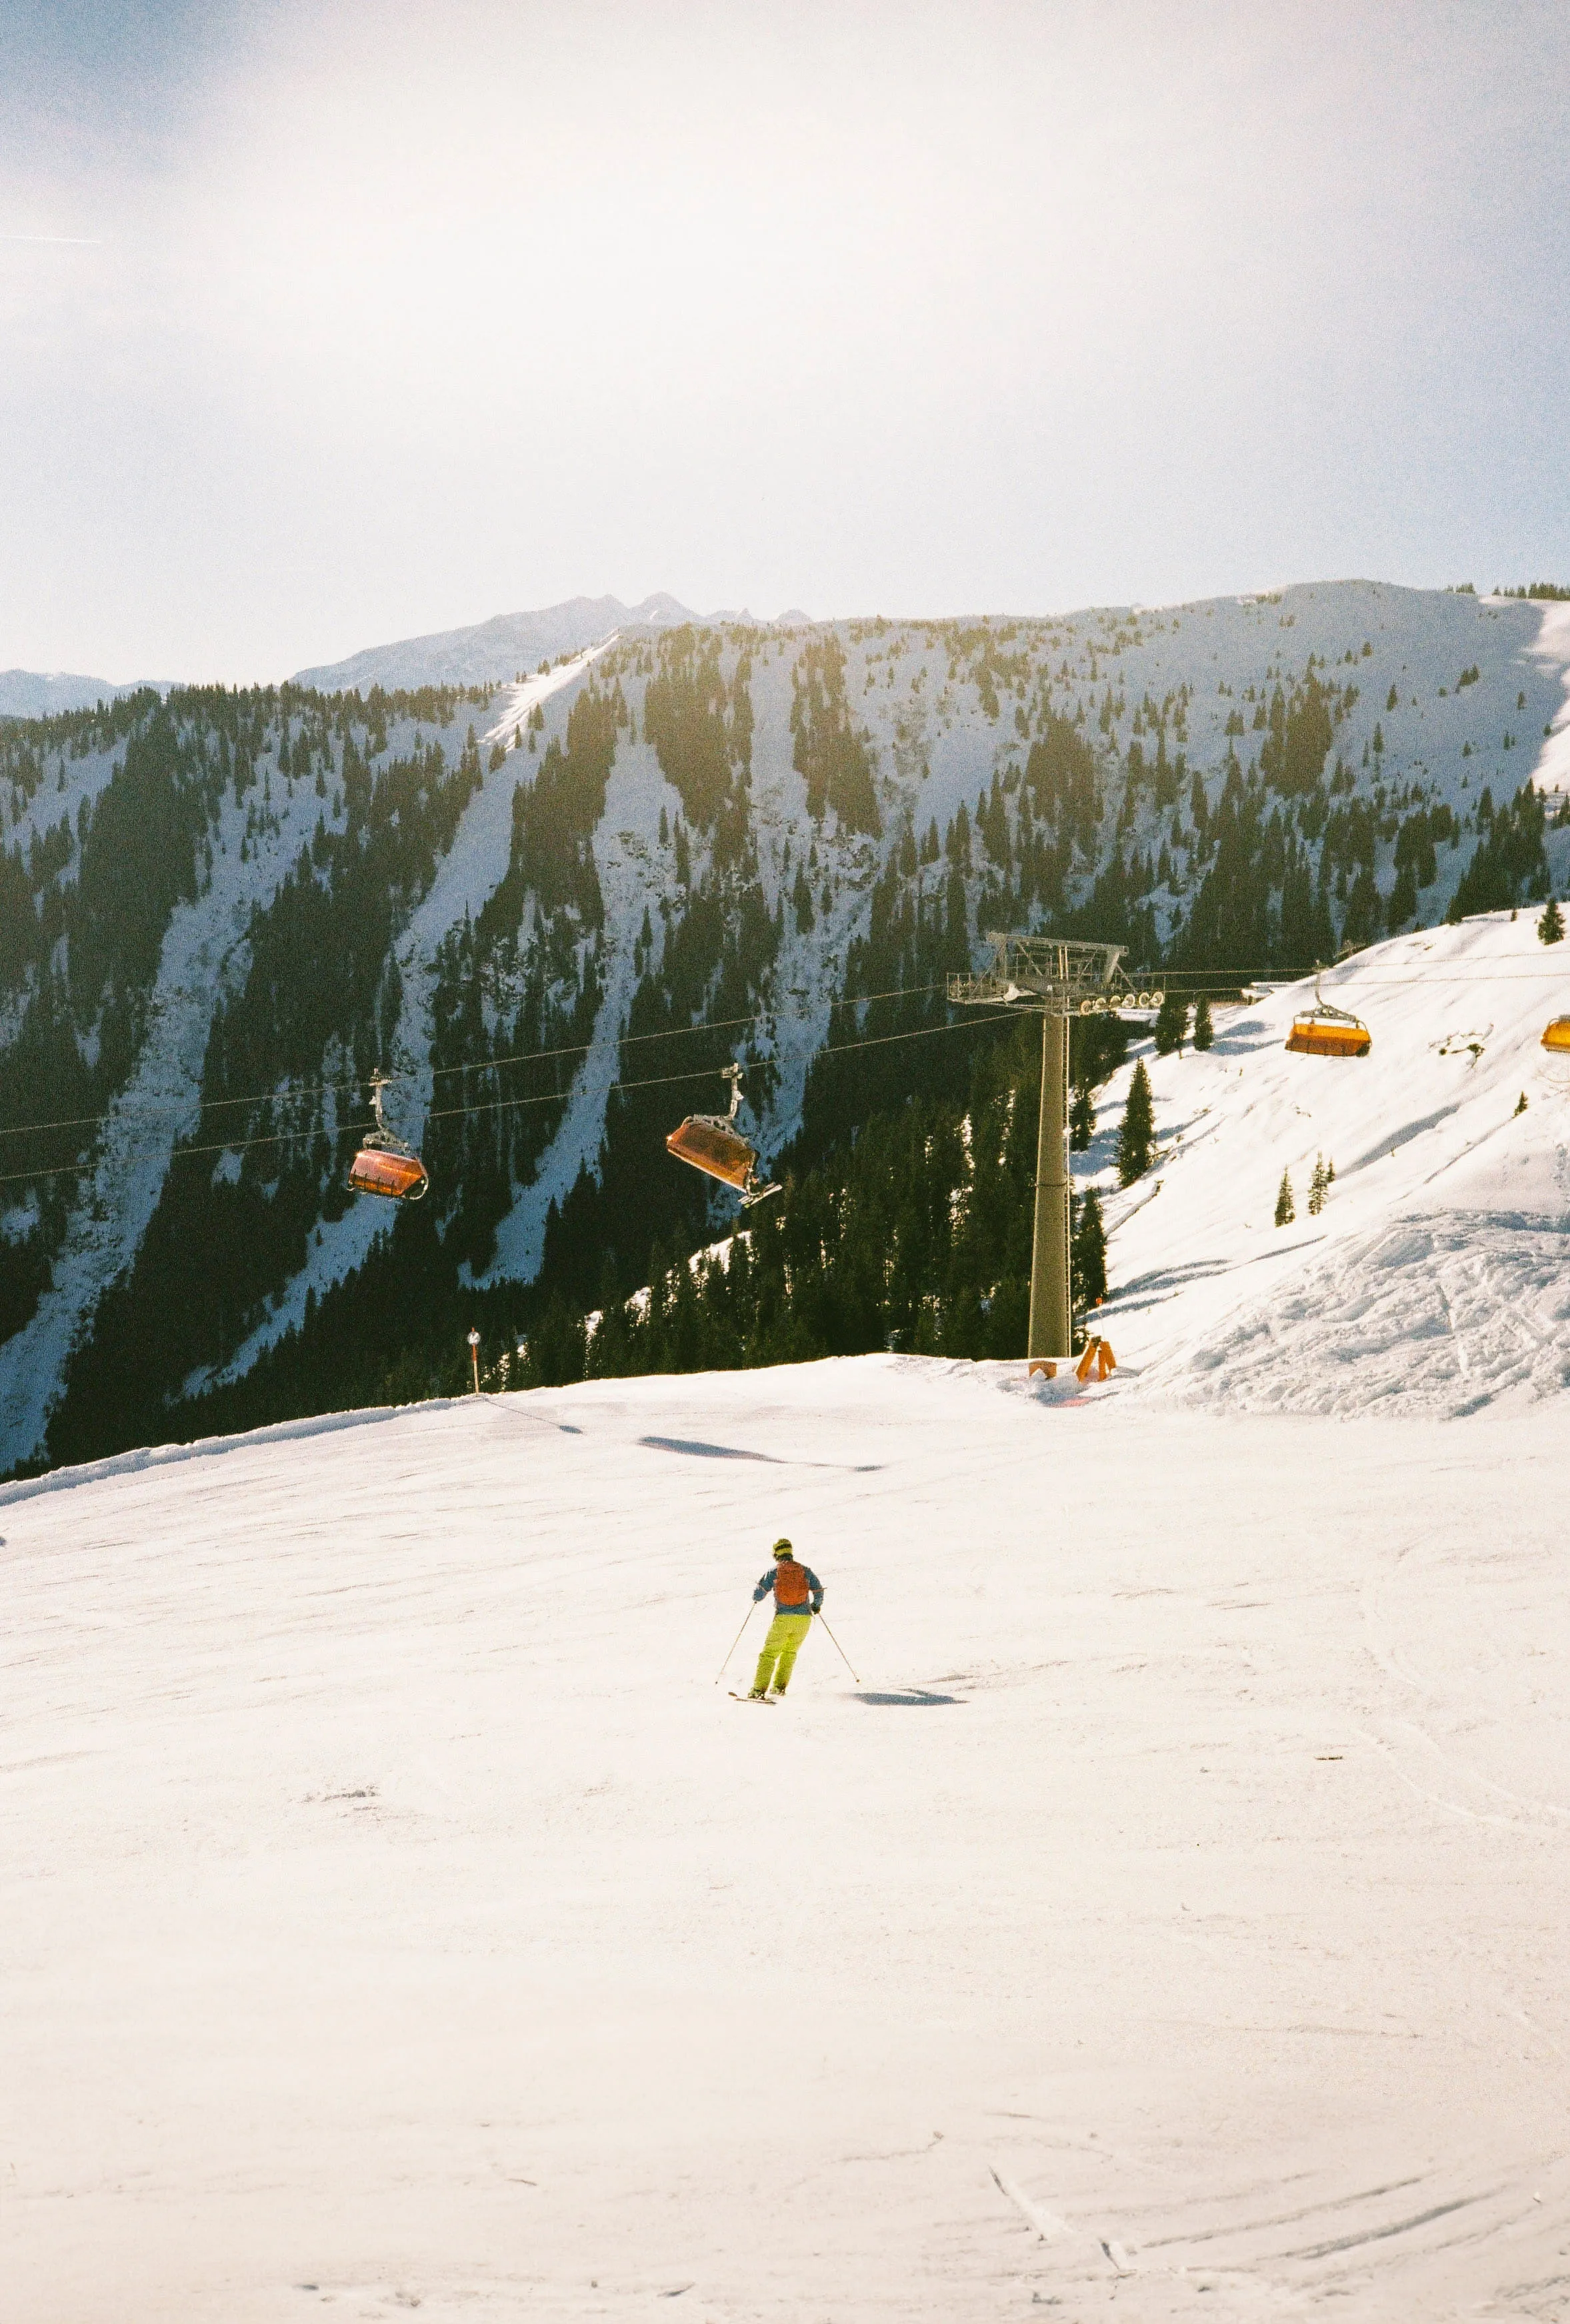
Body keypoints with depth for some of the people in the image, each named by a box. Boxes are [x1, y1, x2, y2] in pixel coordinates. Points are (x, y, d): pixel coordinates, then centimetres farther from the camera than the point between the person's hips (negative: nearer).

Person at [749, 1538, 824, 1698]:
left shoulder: (774, 1570, 3)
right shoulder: (805, 1570, 8)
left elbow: (760, 1593, 3)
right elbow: (818, 1591, 9)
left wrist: (755, 1599, 26)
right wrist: (817, 1605, 29)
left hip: (783, 1619, -2)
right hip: (804, 1618, 3)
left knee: (769, 1653, 2)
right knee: (790, 1652, 22)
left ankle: (759, 1690, -10)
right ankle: (779, 1686, 19)